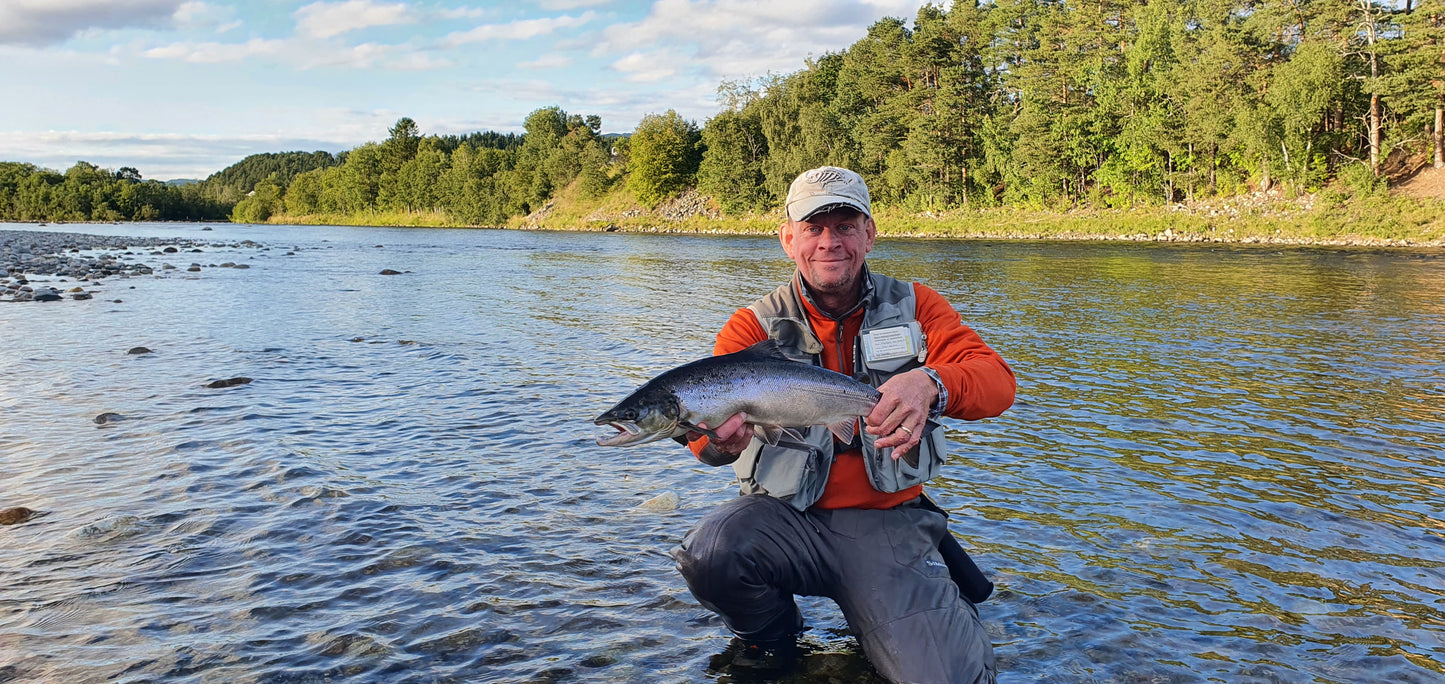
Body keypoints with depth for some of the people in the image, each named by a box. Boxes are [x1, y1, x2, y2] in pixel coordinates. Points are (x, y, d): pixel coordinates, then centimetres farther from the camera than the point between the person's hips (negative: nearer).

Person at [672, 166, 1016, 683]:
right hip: (786, 518, 0)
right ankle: (772, 637, 4)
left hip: (889, 524, 0)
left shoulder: (914, 308, 2)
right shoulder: (756, 326, -1)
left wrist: (930, 383, -37)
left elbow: (997, 381, -13)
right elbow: (708, 412, -16)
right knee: (708, 553, -31)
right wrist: (720, 440, -43)